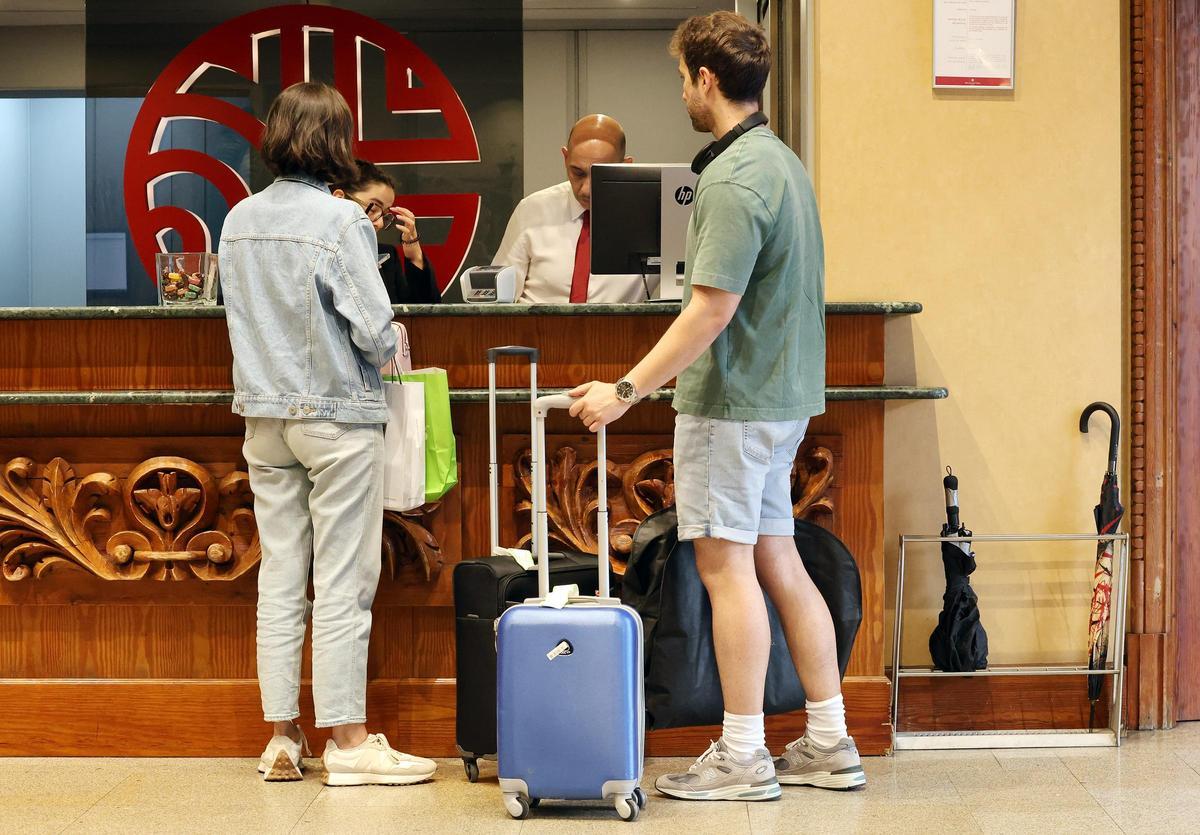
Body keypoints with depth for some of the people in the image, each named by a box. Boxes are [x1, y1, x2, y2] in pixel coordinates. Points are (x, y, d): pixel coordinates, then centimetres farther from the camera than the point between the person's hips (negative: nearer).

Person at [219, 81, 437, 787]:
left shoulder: (239, 220, 4)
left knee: (279, 578, 9)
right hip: (338, 413, -6)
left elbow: (240, 313, 11)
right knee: (342, 582, -1)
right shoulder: (341, 220, -14)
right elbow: (375, 330, -16)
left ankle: (283, 736, 14)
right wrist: (392, 347, 4)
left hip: (265, 418, 6)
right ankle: (348, 739, 4)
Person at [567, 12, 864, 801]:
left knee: (727, 564, -3)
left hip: (734, 401, -9)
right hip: (783, 393, 9)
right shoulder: (783, 161, 13)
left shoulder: (734, 178, -18)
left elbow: (712, 308, -23)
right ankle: (829, 744, 18)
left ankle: (742, 757, 4)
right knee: (777, 562, 13)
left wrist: (627, 390, -20)